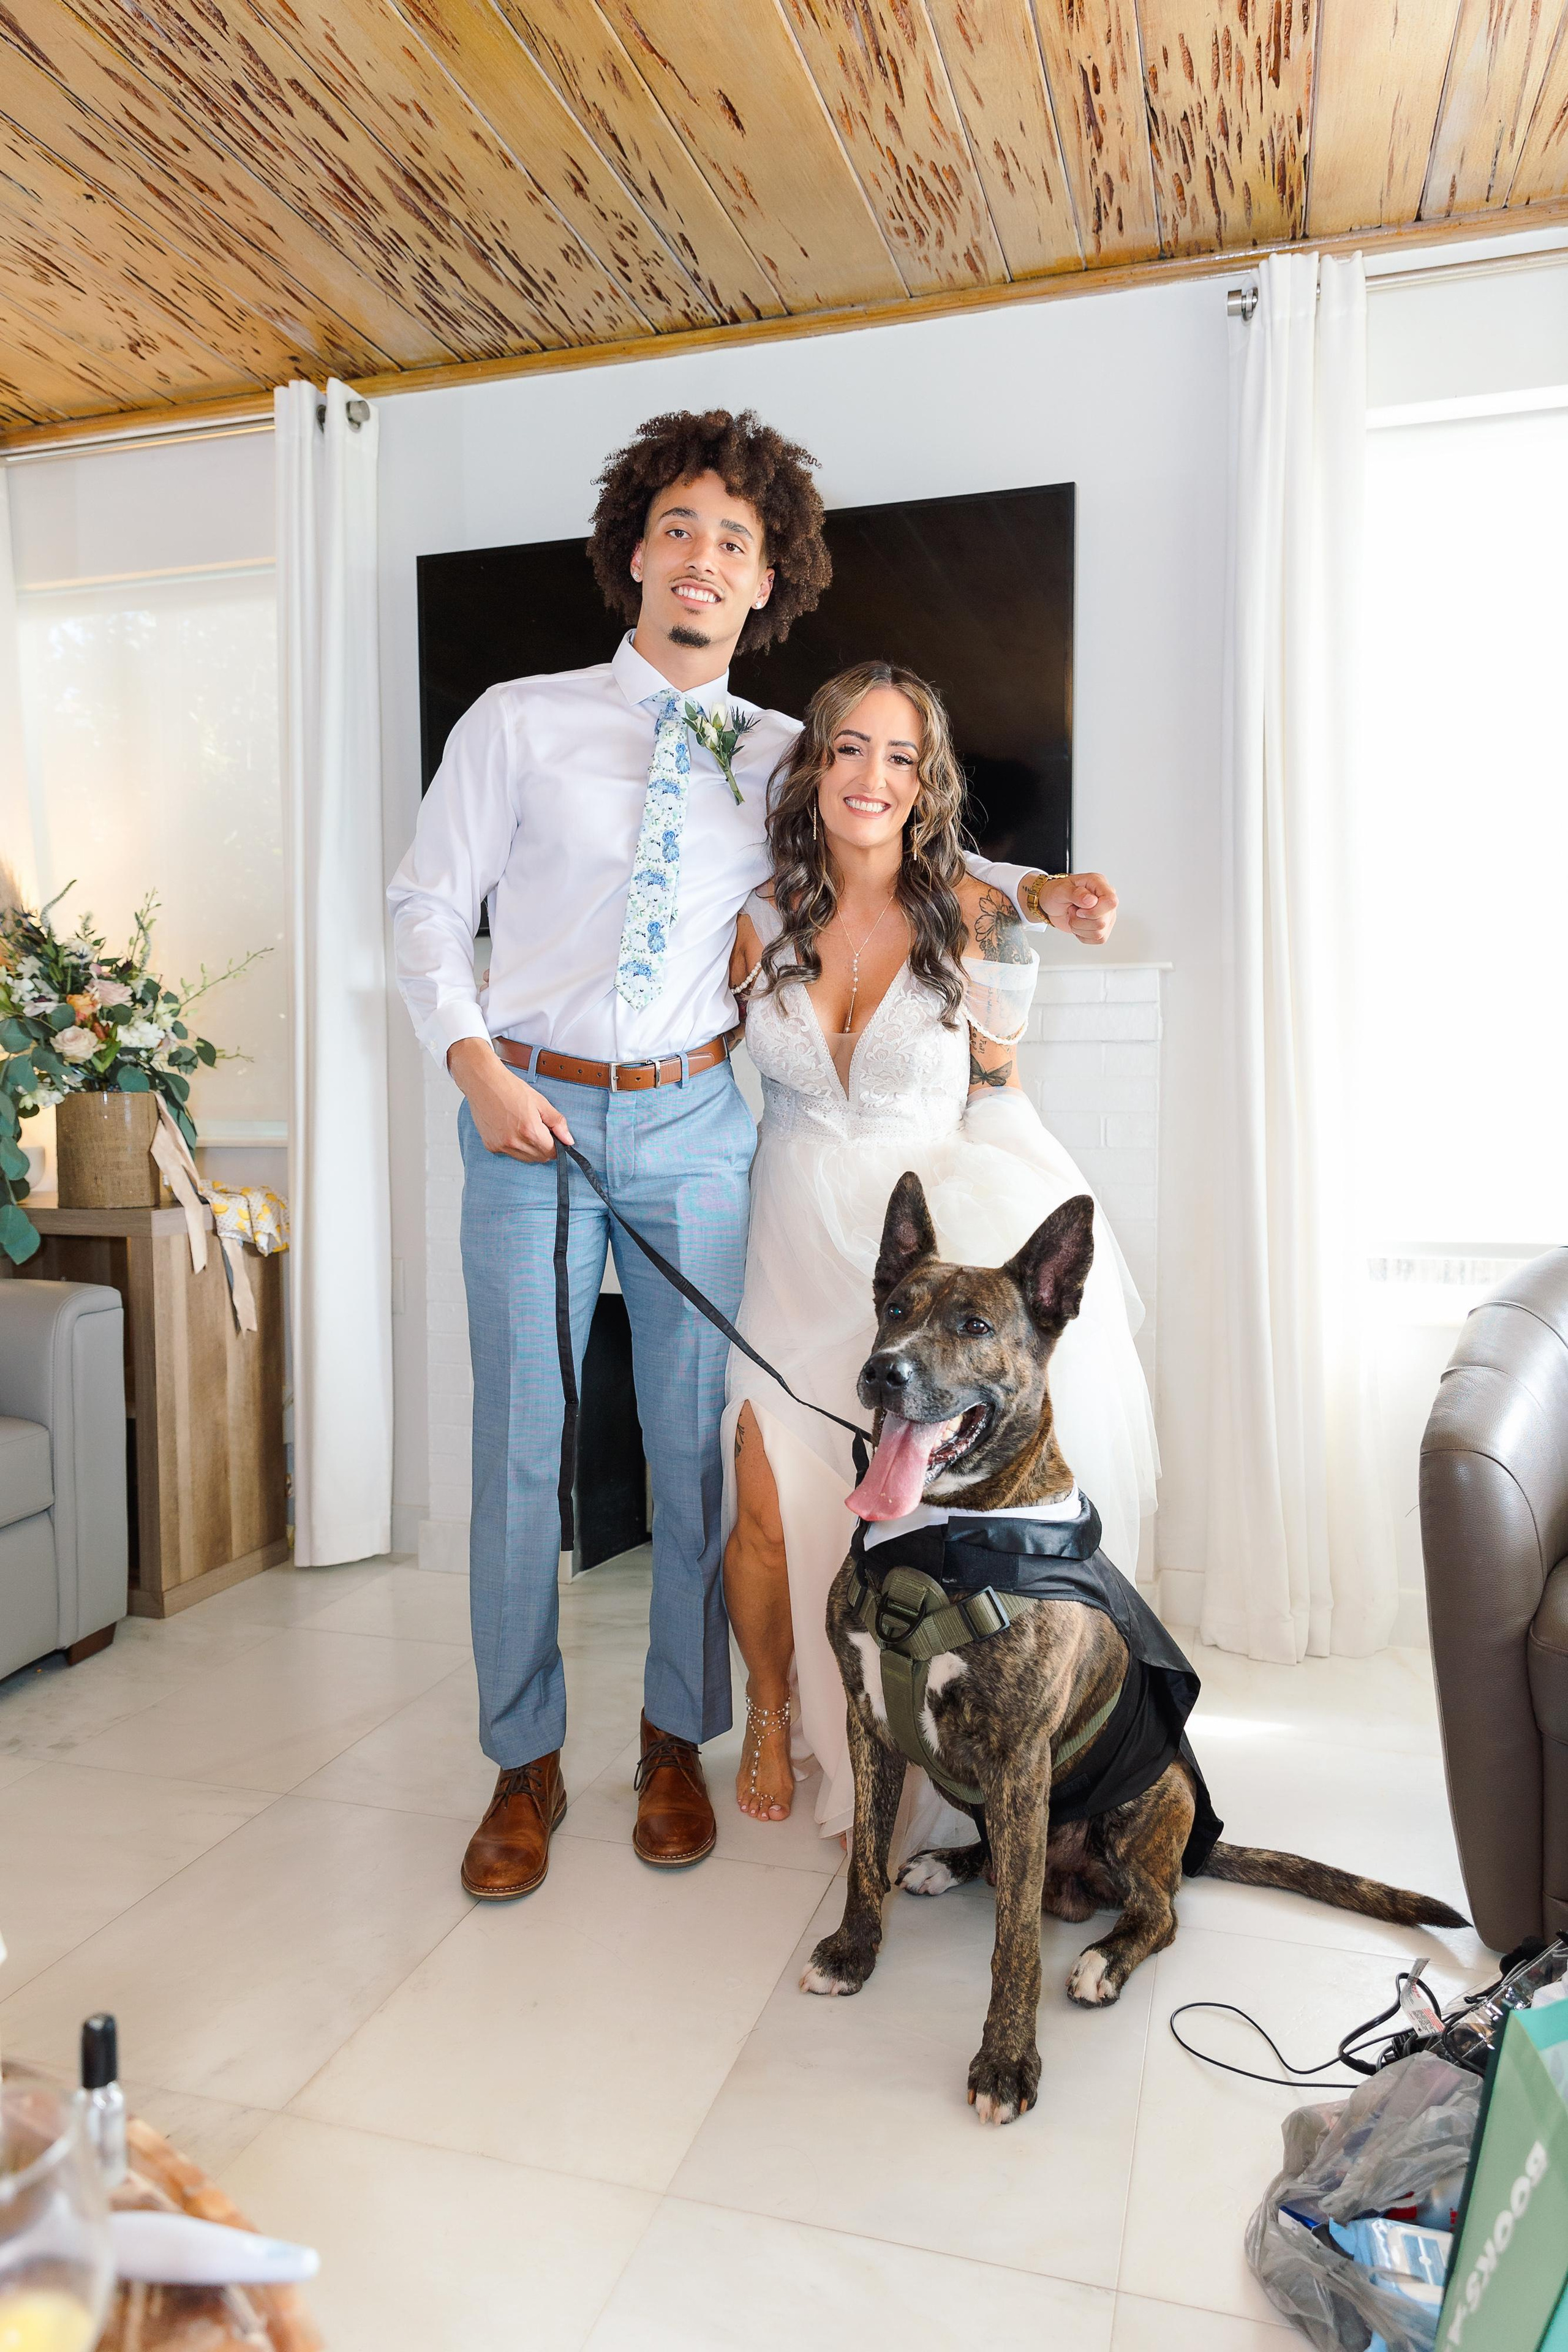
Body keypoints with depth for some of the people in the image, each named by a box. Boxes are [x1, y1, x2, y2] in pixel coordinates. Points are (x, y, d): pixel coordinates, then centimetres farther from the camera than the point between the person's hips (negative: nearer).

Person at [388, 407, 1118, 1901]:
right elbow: (428, 904, 3)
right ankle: (524, 1765, 20)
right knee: (520, 1445, 3)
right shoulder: (518, 722, 4)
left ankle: (679, 1742, 25)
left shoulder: (783, 756, 9)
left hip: (693, 1123, 1)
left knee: (693, 1439, 6)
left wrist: (1032, 889, 2)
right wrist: (476, 1065, -11)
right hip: (530, 1113, -1)